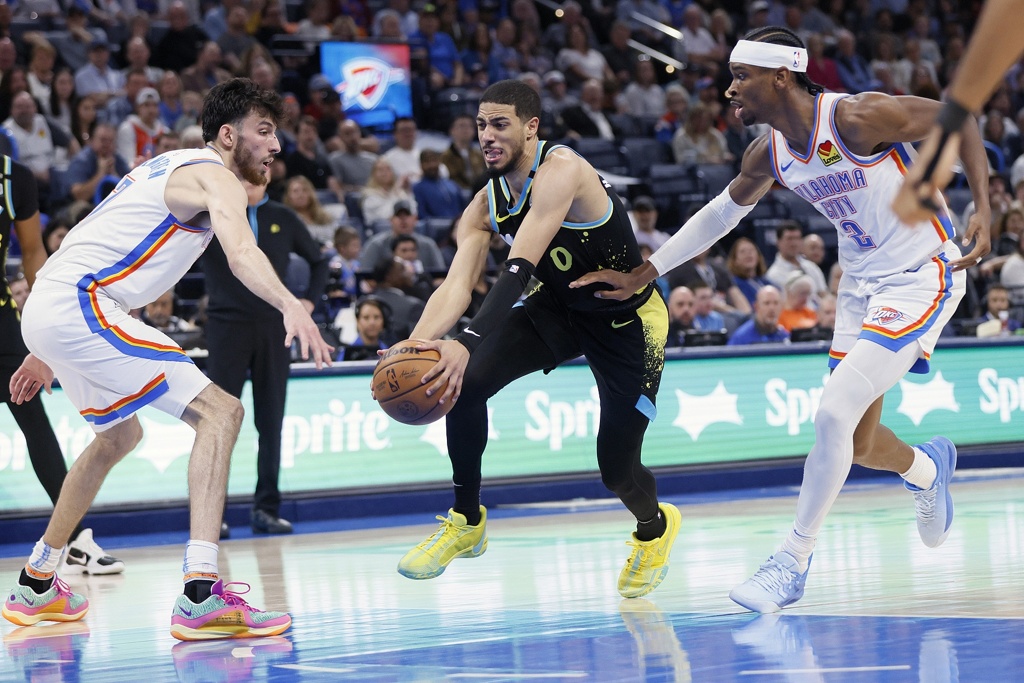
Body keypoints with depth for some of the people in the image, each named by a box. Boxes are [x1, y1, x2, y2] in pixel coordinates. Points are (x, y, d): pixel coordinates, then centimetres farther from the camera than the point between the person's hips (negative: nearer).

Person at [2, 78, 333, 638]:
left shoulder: (169, 168, 25)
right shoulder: (215, 177, -5)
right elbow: (240, 252, -28)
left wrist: (49, 352, 35)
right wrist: (291, 308, -45)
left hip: (49, 306, 10)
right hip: (80, 306, -10)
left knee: (119, 435, 32)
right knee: (219, 412, -15)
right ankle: (200, 597, -27)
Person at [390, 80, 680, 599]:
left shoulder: (560, 171, -30)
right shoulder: (485, 205, -7)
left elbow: (518, 269, -40)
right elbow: (458, 283, -19)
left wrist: (466, 343, -51)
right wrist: (416, 346, -39)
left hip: (629, 319, -6)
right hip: (557, 307, 6)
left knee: (617, 468, -5)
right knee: (463, 382, -20)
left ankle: (655, 527, 33)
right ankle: (466, 522, -2)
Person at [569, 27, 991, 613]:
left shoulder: (858, 118, -24)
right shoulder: (769, 155, -2)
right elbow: (722, 213, 15)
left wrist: (983, 209, -24)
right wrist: (643, 275, 15)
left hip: (922, 274, -7)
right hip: (862, 284, 7)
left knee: (835, 413, -18)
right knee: (856, 443, 11)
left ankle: (793, 563, -6)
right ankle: (929, 466, 47)